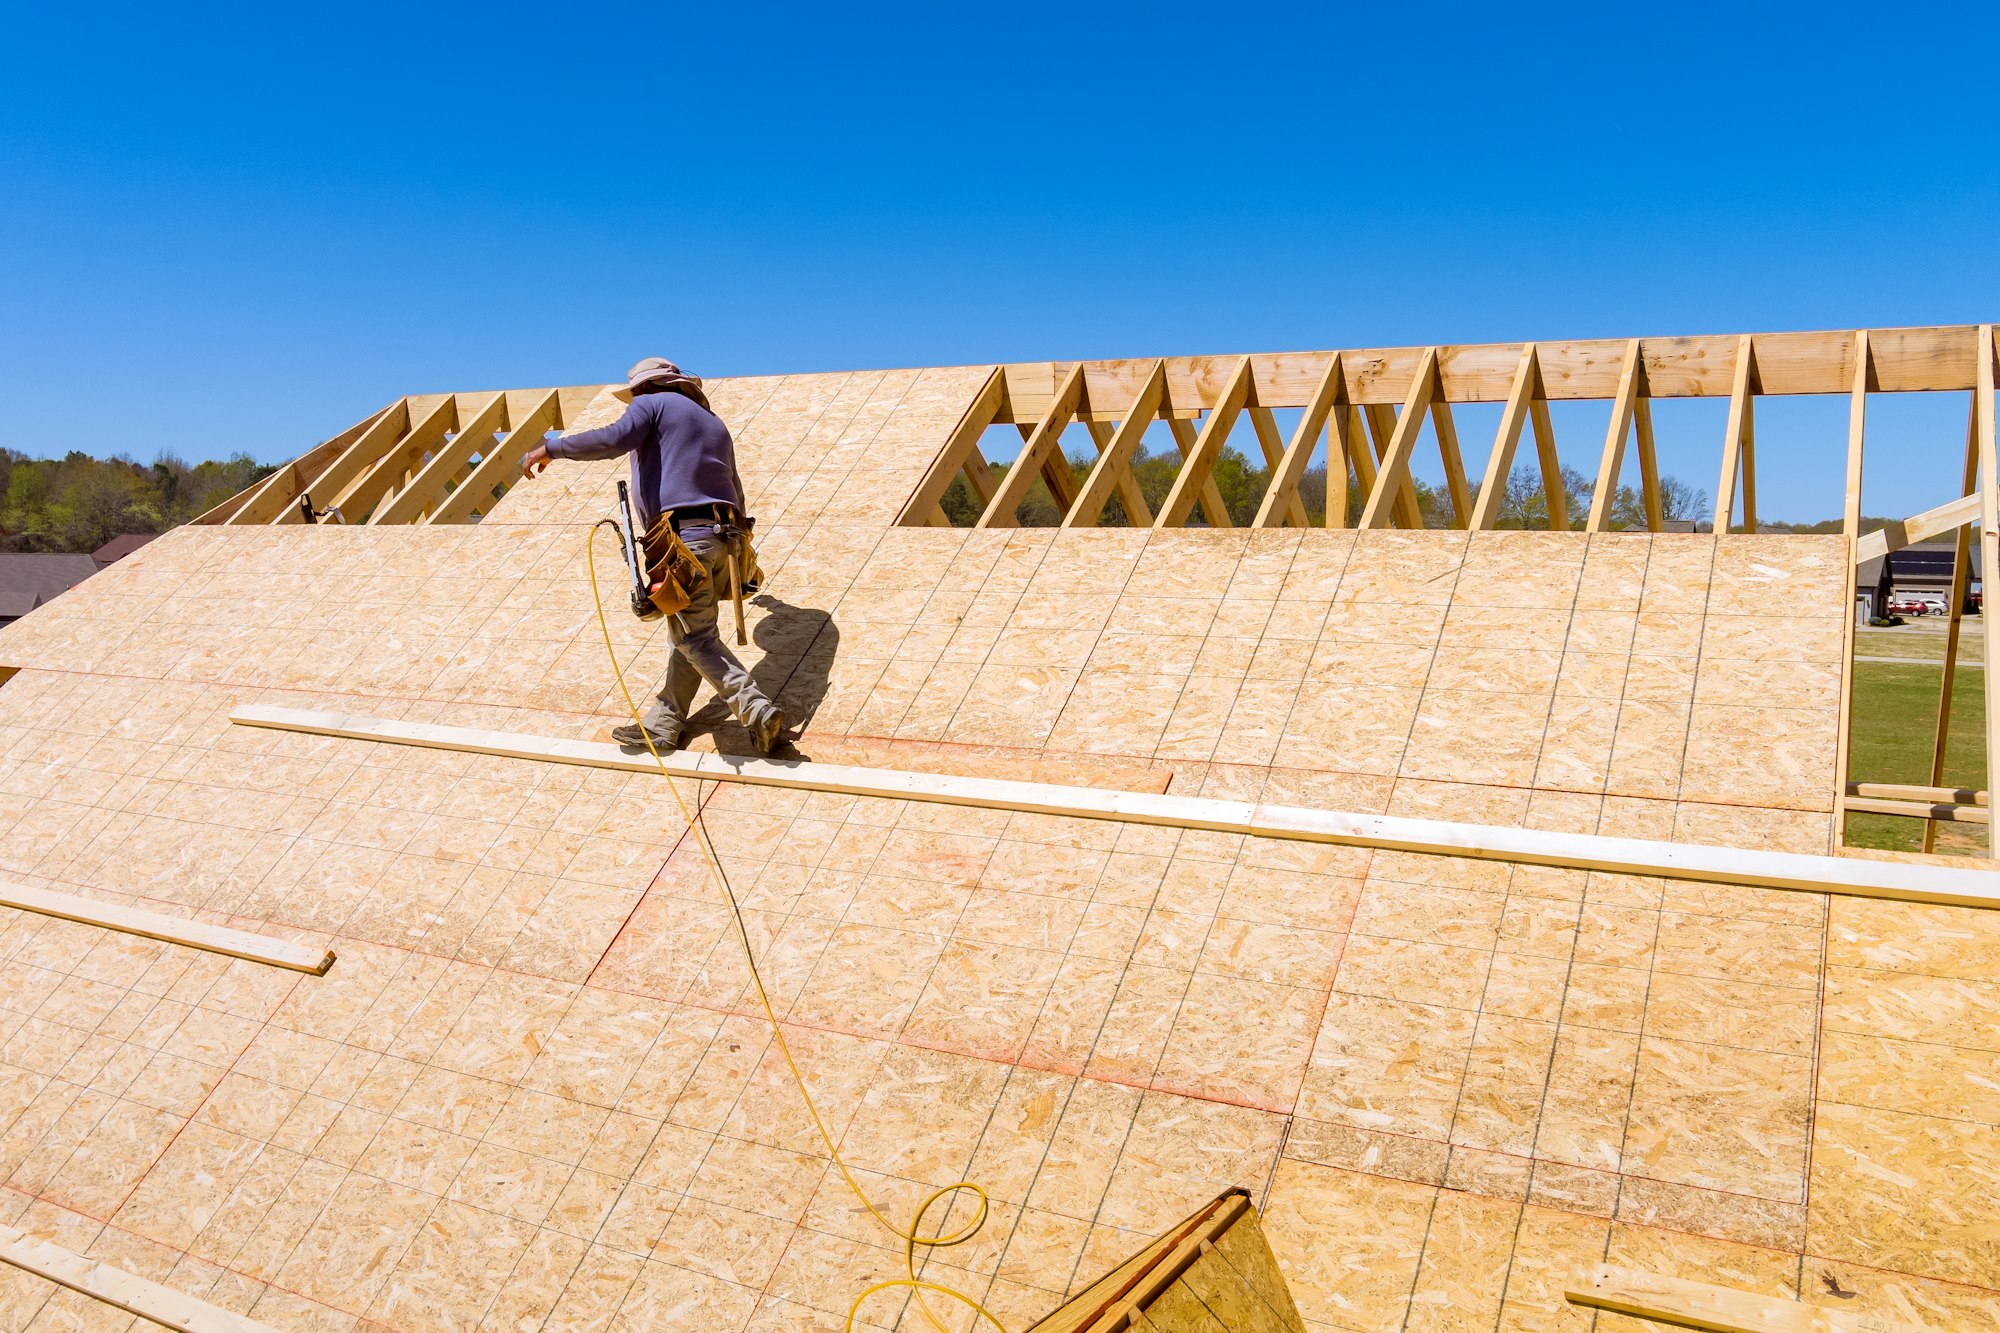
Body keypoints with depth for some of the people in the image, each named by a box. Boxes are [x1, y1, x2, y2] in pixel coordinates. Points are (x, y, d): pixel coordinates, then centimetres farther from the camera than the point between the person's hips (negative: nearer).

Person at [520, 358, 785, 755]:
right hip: (722, 536, 8)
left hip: (683, 536, -8)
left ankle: (757, 710, -18)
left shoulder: (653, 404, 6)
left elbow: (615, 438, -13)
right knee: (689, 635, 12)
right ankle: (661, 726, 15)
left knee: (694, 638, -6)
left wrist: (550, 448, -5)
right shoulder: (714, 424, 28)